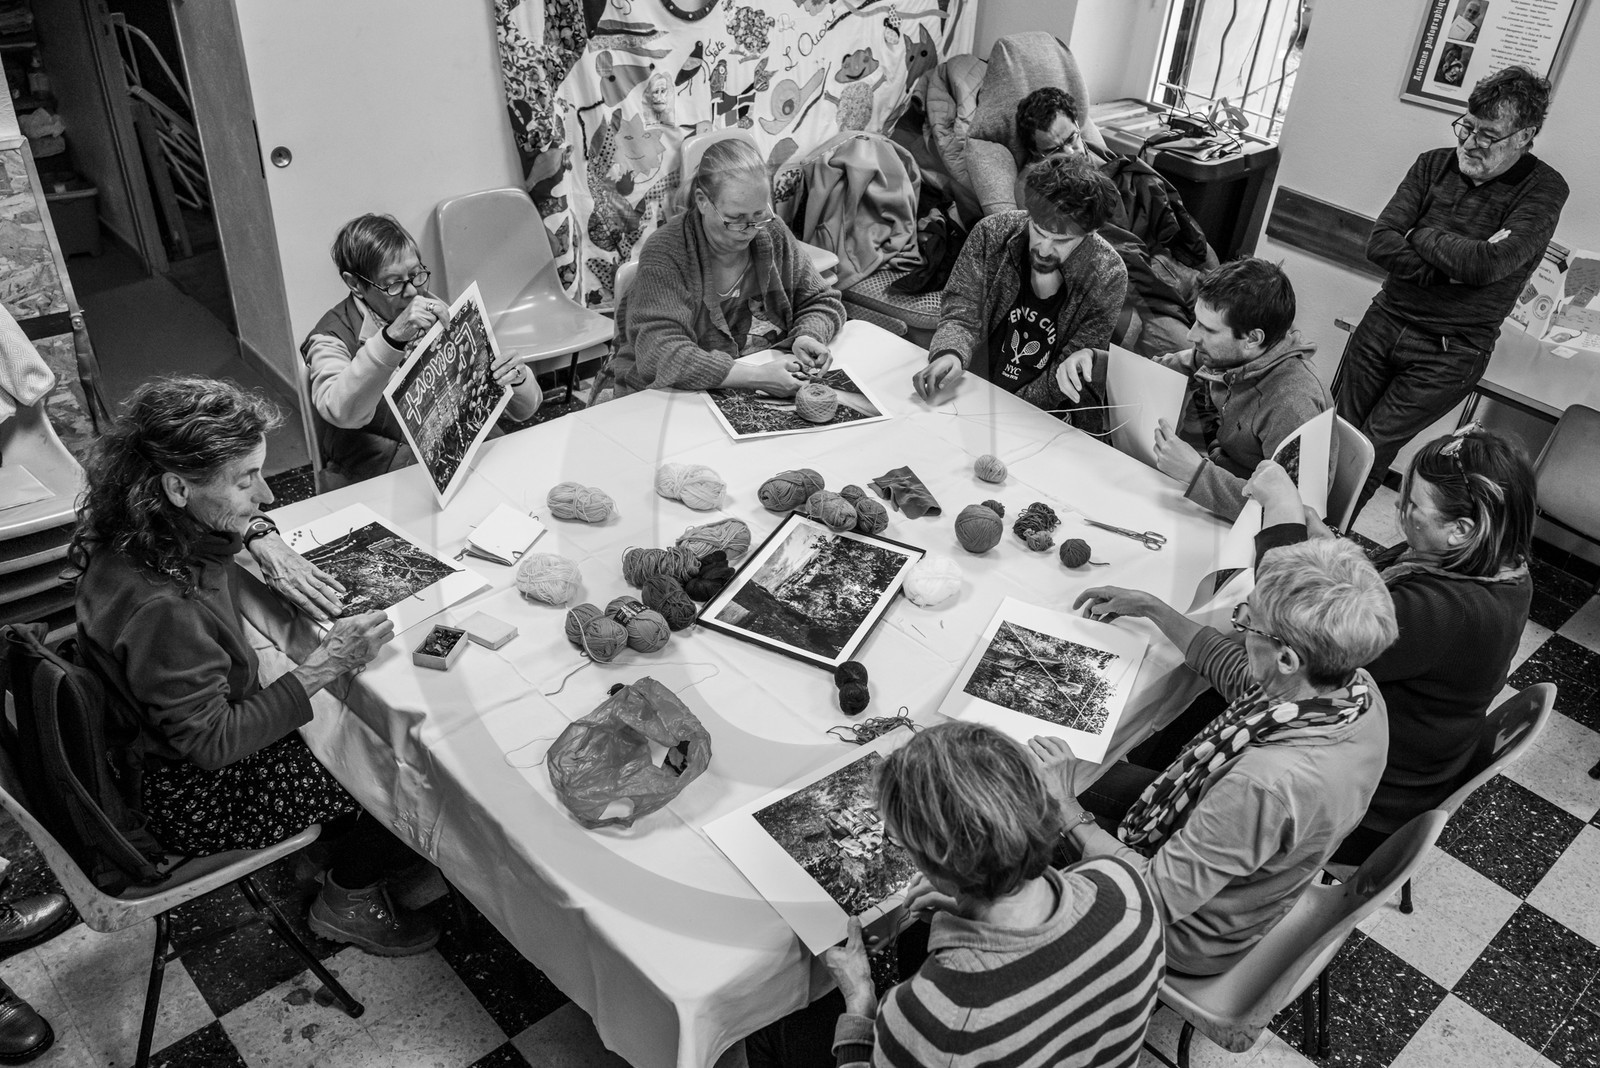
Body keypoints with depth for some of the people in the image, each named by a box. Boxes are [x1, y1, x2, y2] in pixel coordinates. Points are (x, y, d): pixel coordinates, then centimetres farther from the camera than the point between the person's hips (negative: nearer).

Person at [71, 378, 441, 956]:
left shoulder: (141, 538, -11)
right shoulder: (156, 608, -39)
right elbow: (212, 743, -29)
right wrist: (322, 667, -29)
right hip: (193, 794, -8)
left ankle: (343, 848, 30)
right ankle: (348, 900, 23)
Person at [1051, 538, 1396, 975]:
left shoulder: (1269, 783, -44)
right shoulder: (1357, 689, -19)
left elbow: (1157, 898, -34)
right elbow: (1237, 674, 4)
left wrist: (1066, 808, -27)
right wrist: (1150, 607, 8)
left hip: (1194, 937, -7)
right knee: (1092, 773, 16)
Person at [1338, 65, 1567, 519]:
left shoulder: (1543, 189, -8)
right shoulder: (1434, 165, 3)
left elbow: (1488, 263, -24)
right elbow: (1379, 243, -8)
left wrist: (1421, 235, -10)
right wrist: (1456, 267, -18)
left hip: (1451, 354, -4)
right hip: (1382, 324, 4)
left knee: (1370, 451, -3)